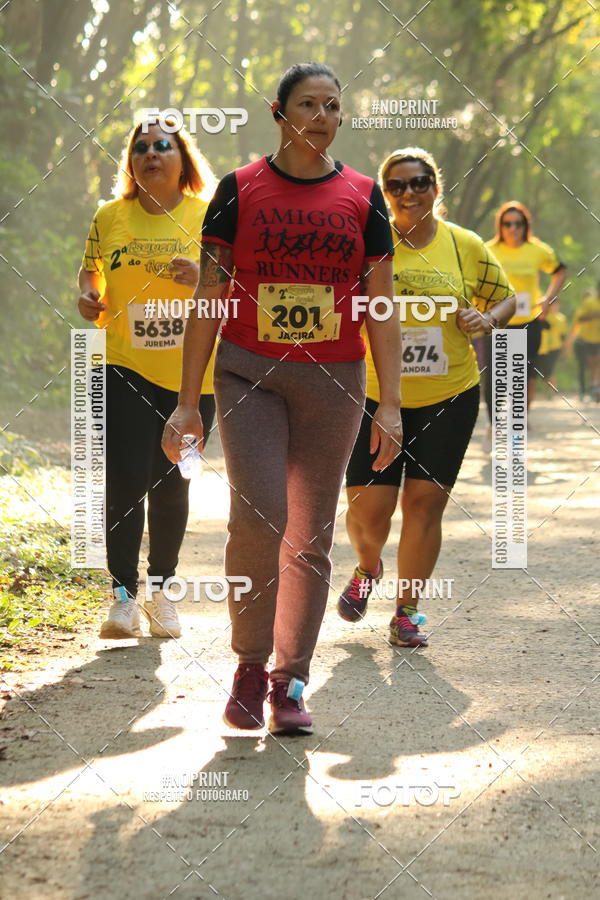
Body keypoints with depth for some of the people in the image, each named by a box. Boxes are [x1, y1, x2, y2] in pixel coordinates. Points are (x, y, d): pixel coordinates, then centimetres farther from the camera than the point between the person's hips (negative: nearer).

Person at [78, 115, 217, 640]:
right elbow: (90, 268, 19)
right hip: (126, 370, 0)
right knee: (125, 483, -10)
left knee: (171, 486, 8)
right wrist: (88, 296, -2)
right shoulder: (110, 217, 3)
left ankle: (161, 591, 22)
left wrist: (203, 278, -18)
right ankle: (123, 595, -3)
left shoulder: (209, 217, 0)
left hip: (192, 376, 0)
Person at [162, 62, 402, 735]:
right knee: (258, 514, -17)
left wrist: (390, 403, -1)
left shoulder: (362, 198, 5)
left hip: (332, 381, 2)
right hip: (248, 371, -2)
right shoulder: (239, 191, 1)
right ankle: (249, 663, 2)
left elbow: (382, 307, 6)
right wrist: (187, 401, -2)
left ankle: (289, 681, 14)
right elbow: (209, 298, 2)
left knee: (311, 534, 3)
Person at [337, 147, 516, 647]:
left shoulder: (466, 246, 2)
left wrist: (487, 318, -7)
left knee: (425, 502, -1)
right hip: (374, 396, -1)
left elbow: (505, 297, 14)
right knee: (368, 509, -3)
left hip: (448, 398, 1)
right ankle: (368, 568, 32)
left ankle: (407, 611, 13)